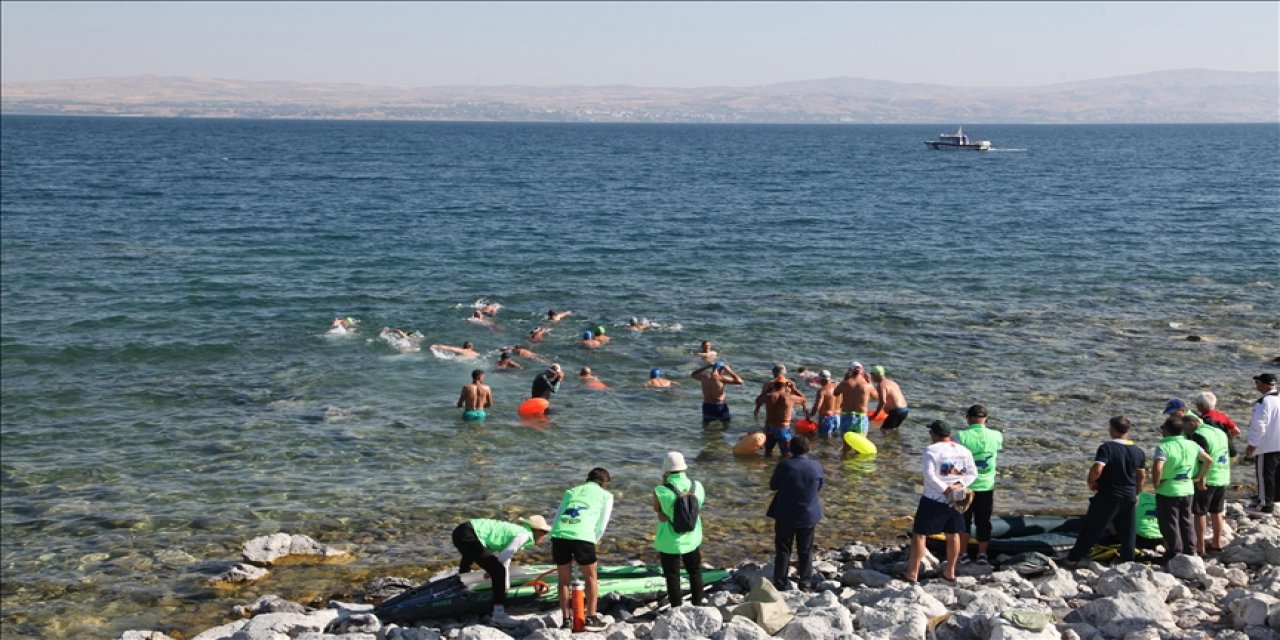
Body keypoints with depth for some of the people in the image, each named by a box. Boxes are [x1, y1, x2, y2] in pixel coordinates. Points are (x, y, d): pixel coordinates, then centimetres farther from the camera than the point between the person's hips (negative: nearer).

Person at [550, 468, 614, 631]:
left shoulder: (570, 492, 30)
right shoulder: (606, 495, 22)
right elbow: (601, 526, 15)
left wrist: (554, 551, 25)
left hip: (559, 535, 3)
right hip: (582, 536, -3)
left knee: (564, 579, 19)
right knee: (590, 578, 17)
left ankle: (567, 620, 21)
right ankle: (591, 618, 18)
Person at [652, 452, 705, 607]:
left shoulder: (661, 491, -21)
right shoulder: (697, 487, -8)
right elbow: (698, 510, 2)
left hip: (669, 542, -3)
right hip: (692, 539, 3)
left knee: (673, 577, 10)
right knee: (695, 572, 22)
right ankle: (697, 606, 30)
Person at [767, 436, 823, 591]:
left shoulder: (784, 465, -16)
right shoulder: (816, 466, -8)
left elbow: (773, 485, -4)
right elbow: (819, 487, 6)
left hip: (785, 515, -2)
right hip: (808, 515, 2)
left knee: (783, 550, 8)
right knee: (805, 550, 15)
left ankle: (780, 583, 8)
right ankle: (805, 582, 19)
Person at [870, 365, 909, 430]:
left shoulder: (881, 385, -12)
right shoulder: (891, 382, 18)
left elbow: (883, 402, -23)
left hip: (896, 412, -10)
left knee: (884, 430, -7)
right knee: (893, 429, 26)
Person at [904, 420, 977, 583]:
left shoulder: (931, 450, -12)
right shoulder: (963, 451, 7)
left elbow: (929, 476, -20)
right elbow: (973, 473, 3)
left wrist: (945, 490, -17)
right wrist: (959, 485, -9)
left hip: (934, 500, -5)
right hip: (957, 500, 6)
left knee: (919, 534, 0)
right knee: (953, 534, 18)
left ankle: (912, 574, -2)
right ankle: (950, 572, 26)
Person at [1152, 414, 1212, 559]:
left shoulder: (1163, 447, -17)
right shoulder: (1191, 445, 2)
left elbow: (1157, 467, -31)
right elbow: (1209, 460, 4)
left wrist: (1156, 483, -15)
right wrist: (1199, 477, 12)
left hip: (1167, 491, -6)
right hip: (1187, 489, 6)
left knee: (1169, 525, 5)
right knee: (1186, 522, 18)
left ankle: (1175, 554, 9)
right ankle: (1190, 552, 22)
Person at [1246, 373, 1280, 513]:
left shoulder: (1263, 402, -20)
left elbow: (1258, 426, -22)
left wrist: (1252, 445, -14)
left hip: (1266, 446, -8)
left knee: (1265, 475, 1)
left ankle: (1266, 504, 6)